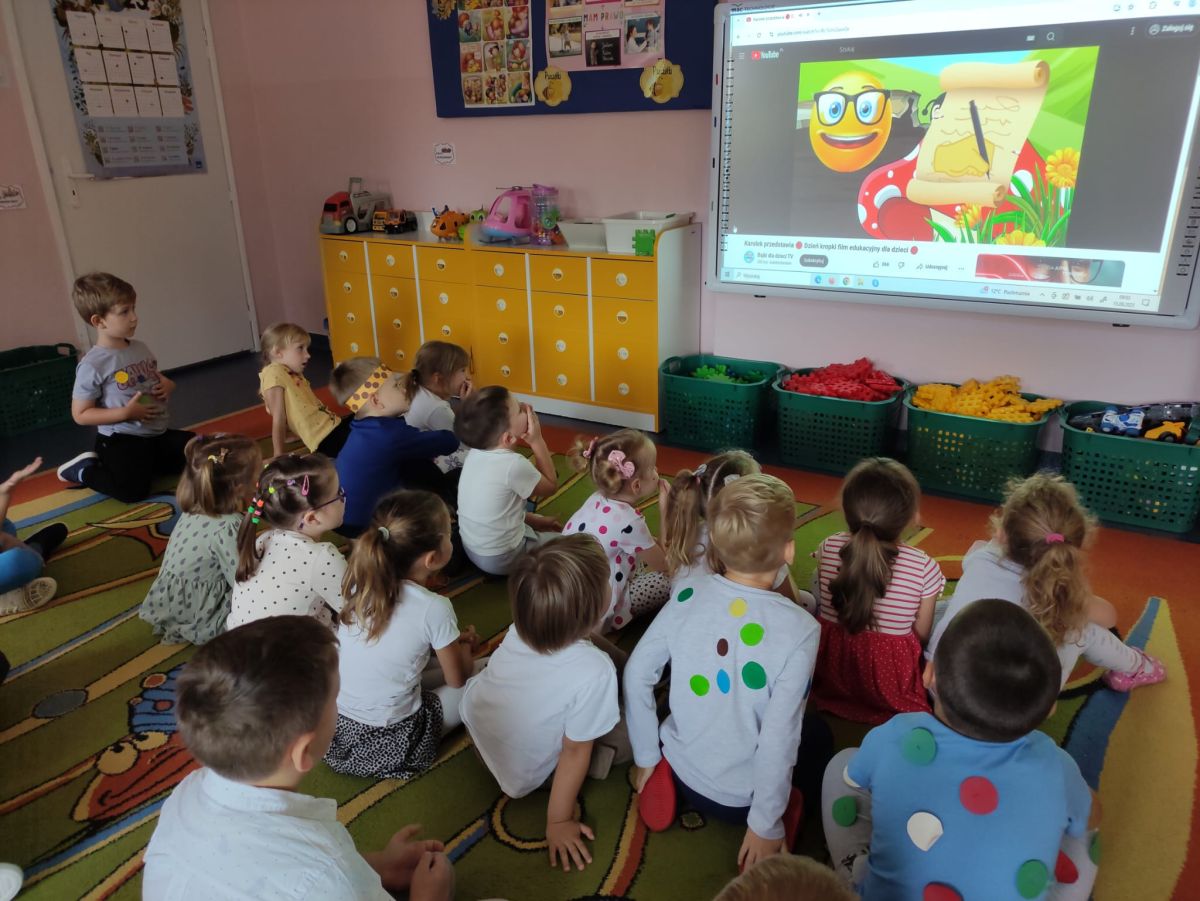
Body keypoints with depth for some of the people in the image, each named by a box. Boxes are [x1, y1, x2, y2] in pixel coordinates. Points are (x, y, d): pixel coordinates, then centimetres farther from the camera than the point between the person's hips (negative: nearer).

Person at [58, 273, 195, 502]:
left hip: (157, 433, 7)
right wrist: (125, 413, -22)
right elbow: (80, 414, -13)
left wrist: (168, 385, -1)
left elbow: (156, 380, 23)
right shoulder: (93, 364, -16)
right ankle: (84, 469, 7)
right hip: (121, 440, -7)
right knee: (133, 490, -22)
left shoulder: (140, 348, 5)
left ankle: (143, 463, 19)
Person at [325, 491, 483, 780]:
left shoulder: (361, 583, -7)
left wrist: (453, 639, 8)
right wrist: (466, 644, 14)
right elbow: (458, 678, -5)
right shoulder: (434, 609, -23)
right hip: (389, 744, -5)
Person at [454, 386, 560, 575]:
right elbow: (551, 486, -12)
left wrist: (533, 519, 8)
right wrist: (537, 440, -13)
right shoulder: (513, 464, -30)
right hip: (501, 558, -8)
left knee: (542, 526, 31)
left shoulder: (475, 453, -6)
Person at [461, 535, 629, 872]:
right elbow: (576, 752, -24)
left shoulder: (519, 628, -23)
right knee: (625, 736, 0)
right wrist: (558, 822, -10)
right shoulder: (594, 672, -37)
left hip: (474, 719, 4)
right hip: (521, 775, -4)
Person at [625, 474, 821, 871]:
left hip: (680, 768, 2)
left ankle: (665, 775, 11)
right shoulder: (799, 629, -25)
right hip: (741, 798, -2)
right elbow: (778, 737, -23)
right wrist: (765, 825, -9)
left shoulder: (687, 593, -14)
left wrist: (646, 756, 5)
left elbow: (637, 674, -8)